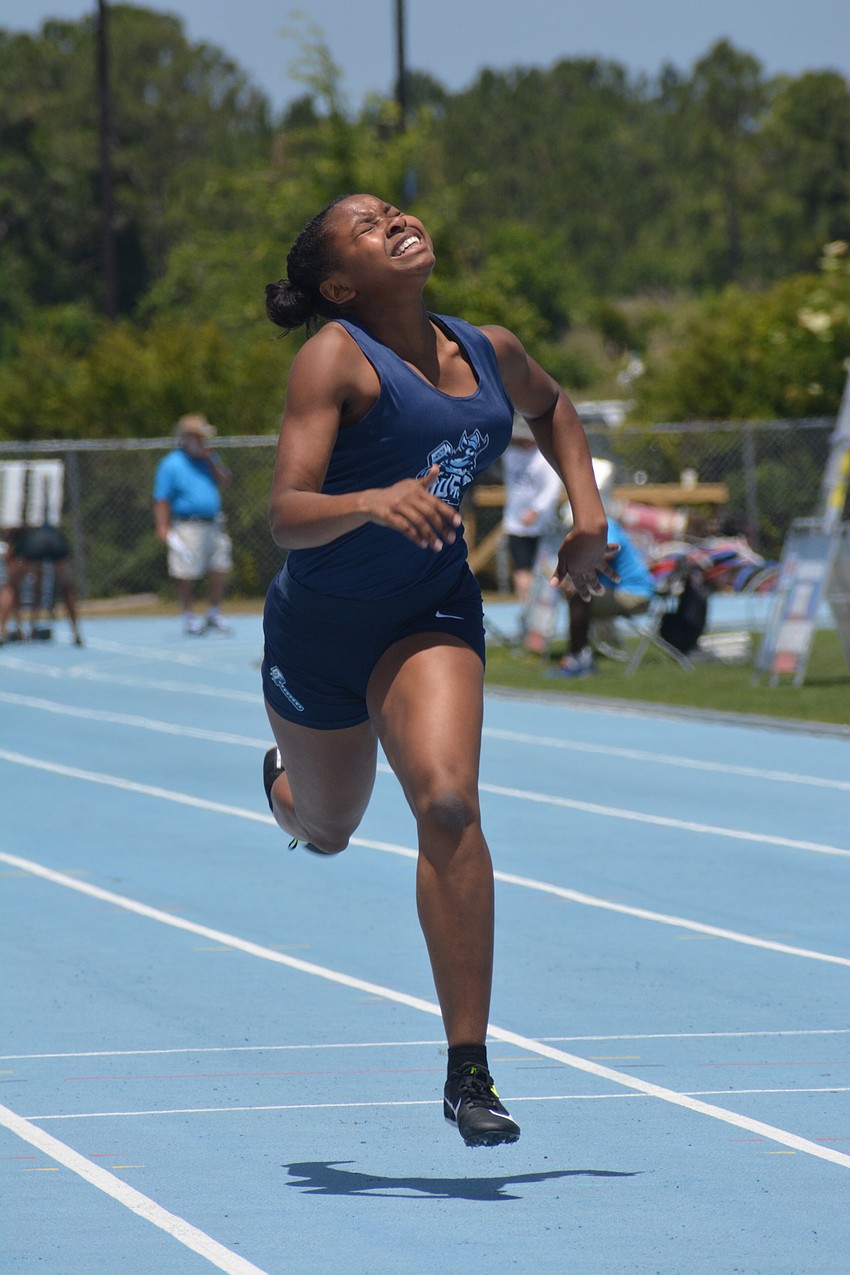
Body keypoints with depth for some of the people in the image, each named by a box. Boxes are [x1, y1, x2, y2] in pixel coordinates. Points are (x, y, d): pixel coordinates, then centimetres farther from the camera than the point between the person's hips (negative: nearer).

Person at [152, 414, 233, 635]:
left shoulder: (208, 459, 14)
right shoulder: (171, 465, -5)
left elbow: (225, 482, 5)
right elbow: (161, 500, -8)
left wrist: (211, 462, -6)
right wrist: (162, 527, -16)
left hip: (212, 525, 6)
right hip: (188, 526, -6)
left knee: (220, 569, 7)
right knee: (187, 575, -3)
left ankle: (214, 615, 19)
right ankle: (188, 618, 8)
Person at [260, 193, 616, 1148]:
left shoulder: (488, 353, -1)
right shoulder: (335, 356, -17)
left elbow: (549, 406, 24)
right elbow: (285, 516, -26)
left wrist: (587, 513, 11)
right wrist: (373, 504, -45)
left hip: (431, 614, 2)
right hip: (322, 622, -2)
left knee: (447, 802, -23)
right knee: (326, 833, 19)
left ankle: (468, 1070, -22)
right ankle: (286, 780, 61)